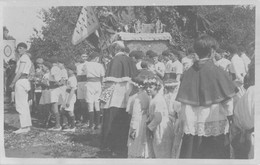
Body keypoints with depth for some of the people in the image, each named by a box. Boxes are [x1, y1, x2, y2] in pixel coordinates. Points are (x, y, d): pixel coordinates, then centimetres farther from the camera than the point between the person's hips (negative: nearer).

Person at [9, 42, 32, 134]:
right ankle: (27, 126, 14)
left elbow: (20, 72, -17)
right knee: (25, 105, 11)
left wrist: (13, 83, -15)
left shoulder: (23, 58, -11)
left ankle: (24, 127, -11)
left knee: (20, 105, -10)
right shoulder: (27, 58, 20)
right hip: (25, 81, 10)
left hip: (20, 81, -10)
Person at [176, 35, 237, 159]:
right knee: (214, 157, 8)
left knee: (193, 155, 9)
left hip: (192, 126, 3)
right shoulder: (218, 72, -11)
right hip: (215, 126, -3)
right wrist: (230, 116, 6)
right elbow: (228, 100, -7)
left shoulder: (188, 73, -3)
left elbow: (184, 103, -1)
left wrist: (184, 121, 8)